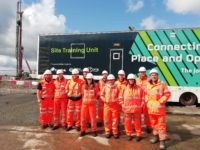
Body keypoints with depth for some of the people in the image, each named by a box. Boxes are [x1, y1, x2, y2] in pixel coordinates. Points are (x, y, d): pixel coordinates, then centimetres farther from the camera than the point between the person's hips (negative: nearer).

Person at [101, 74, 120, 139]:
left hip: (115, 105, -1)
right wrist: (105, 100, -9)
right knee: (107, 119, 6)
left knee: (115, 119, 5)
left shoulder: (116, 87, -1)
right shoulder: (105, 87, 3)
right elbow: (102, 95, 7)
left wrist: (115, 100, -13)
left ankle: (115, 132, 18)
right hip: (107, 105, 1)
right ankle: (108, 132, 20)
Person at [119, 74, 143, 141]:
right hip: (127, 109, 2)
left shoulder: (139, 88, -1)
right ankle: (129, 134, 24)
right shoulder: (124, 88, 2)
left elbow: (143, 98, 4)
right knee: (127, 122, 8)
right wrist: (123, 105, 5)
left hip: (137, 109, -1)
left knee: (137, 122, 6)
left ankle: (139, 135, 22)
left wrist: (140, 106, 0)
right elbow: (120, 97, 10)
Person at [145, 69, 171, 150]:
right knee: (154, 123, 18)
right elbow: (146, 94, 21)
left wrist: (160, 101, -13)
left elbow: (167, 94, -8)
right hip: (151, 107, 6)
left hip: (159, 107, -5)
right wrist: (147, 101, 8)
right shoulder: (148, 84, 9)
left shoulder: (162, 84, -7)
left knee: (161, 124, -3)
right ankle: (156, 136, 34)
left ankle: (162, 140, 5)